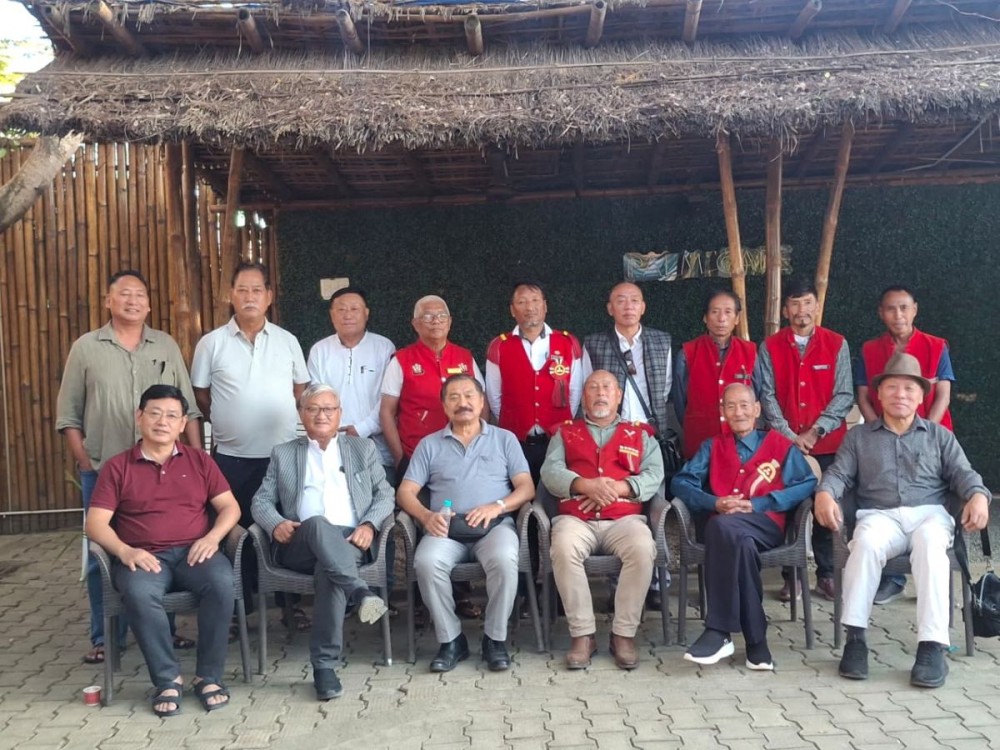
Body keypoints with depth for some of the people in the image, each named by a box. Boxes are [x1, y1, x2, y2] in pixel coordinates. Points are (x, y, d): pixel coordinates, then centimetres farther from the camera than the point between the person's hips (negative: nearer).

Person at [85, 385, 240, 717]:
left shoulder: (199, 460, 12)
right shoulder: (117, 467, 8)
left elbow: (230, 507, 8)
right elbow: (95, 523, 0)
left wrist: (212, 537, -12)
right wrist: (124, 551, -18)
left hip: (194, 552, 1)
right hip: (144, 557, -1)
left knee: (222, 582, -31)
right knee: (139, 594, -35)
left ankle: (208, 675, -14)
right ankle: (167, 679, -15)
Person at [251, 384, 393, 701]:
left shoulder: (364, 449, 21)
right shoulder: (283, 454, 21)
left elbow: (385, 494, 13)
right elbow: (261, 501, 15)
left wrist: (369, 524, -7)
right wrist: (275, 524, -8)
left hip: (349, 542, 0)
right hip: (301, 546, 0)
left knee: (328, 570, -35)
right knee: (318, 524, -37)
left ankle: (324, 664, -31)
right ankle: (360, 591, -46)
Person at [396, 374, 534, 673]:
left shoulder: (504, 439, 16)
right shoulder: (429, 444, 18)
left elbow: (526, 487, 6)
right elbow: (405, 492, 10)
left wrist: (497, 506, -13)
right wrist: (426, 516, -11)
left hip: (494, 524, -1)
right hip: (445, 528, 1)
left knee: (504, 560, -34)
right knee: (426, 562, -31)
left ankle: (495, 638, -12)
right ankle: (451, 639, -12)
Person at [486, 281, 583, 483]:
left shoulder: (569, 344, 1)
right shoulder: (498, 347, -1)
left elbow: (574, 392, 7)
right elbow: (494, 397, 6)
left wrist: (563, 426, 8)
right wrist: (510, 424, 9)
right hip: (514, 442, 0)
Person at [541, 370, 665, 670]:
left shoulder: (640, 434, 21)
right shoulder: (565, 433, 21)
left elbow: (654, 475, 6)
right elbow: (550, 472, 4)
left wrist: (616, 488, -12)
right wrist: (586, 485, -15)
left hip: (624, 518, 0)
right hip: (575, 518, 0)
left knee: (643, 549, -33)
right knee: (564, 549, -34)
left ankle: (624, 634, -18)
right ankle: (582, 634, -20)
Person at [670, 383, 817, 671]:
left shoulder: (780, 444, 20)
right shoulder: (712, 446, 26)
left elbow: (808, 484, 4)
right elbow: (680, 482, 14)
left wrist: (755, 504, -8)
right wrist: (714, 503, -8)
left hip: (765, 524, -2)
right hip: (722, 524, 2)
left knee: (723, 527, -37)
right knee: (740, 540, -38)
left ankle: (719, 631, -34)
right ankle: (755, 640, -31)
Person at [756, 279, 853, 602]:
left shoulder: (836, 344, 4)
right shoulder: (769, 347, 4)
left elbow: (844, 396, -1)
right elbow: (767, 396, 0)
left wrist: (815, 432, -10)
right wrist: (790, 436, -9)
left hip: (827, 445, 0)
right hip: (784, 444, 0)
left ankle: (826, 575, 17)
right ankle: (791, 576, 13)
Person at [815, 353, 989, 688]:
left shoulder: (939, 435, 23)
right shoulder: (858, 436, 21)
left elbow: (962, 473, 11)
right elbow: (839, 473, 9)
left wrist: (978, 495, -13)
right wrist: (825, 494, -15)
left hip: (929, 513, 0)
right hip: (880, 515, 0)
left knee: (930, 544, -37)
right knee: (866, 543, -36)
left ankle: (932, 645, -37)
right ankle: (855, 637, -31)